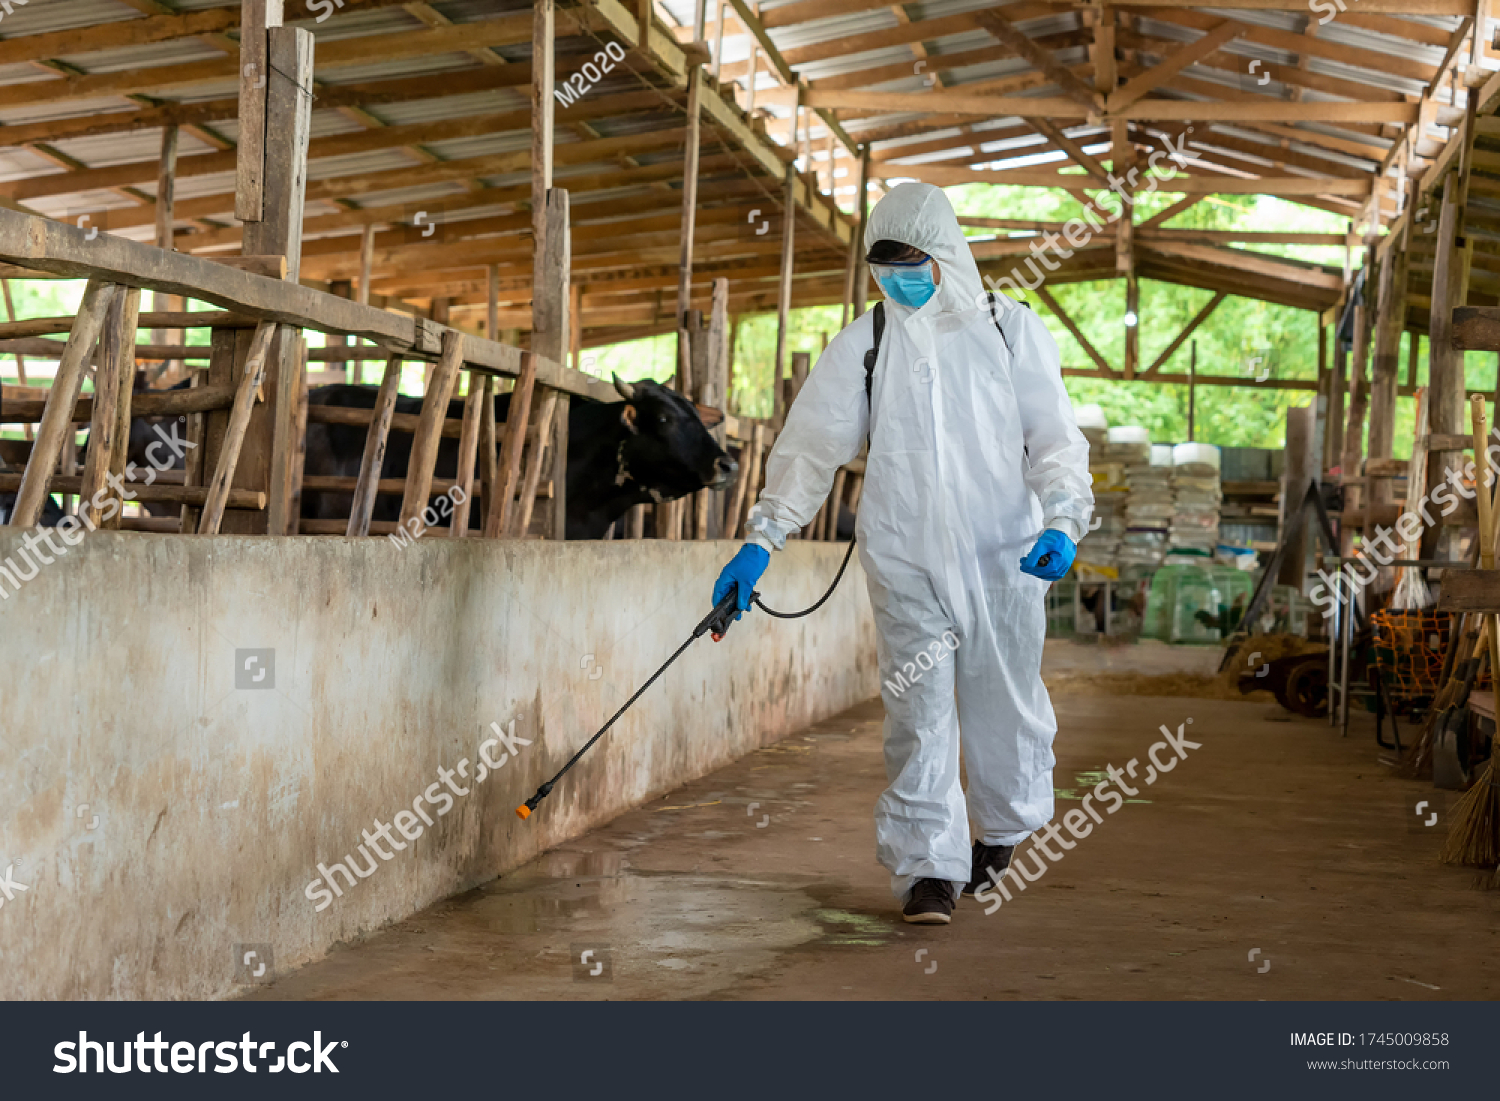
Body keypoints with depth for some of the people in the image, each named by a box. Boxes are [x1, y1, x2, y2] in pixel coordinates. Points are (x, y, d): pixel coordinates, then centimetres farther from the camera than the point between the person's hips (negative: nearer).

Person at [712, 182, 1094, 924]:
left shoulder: (1011, 330, 3)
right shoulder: (863, 345, 5)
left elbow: (1054, 439, 2)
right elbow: (810, 447, 4)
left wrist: (1060, 522, -14)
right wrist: (761, 541, -4)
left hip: (1004, 555, 0)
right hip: (905, 562, 0)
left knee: (1004, 702, 9)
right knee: (917, 711, -5)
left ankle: (1003, 827, 34)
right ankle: (928, 867, 3)